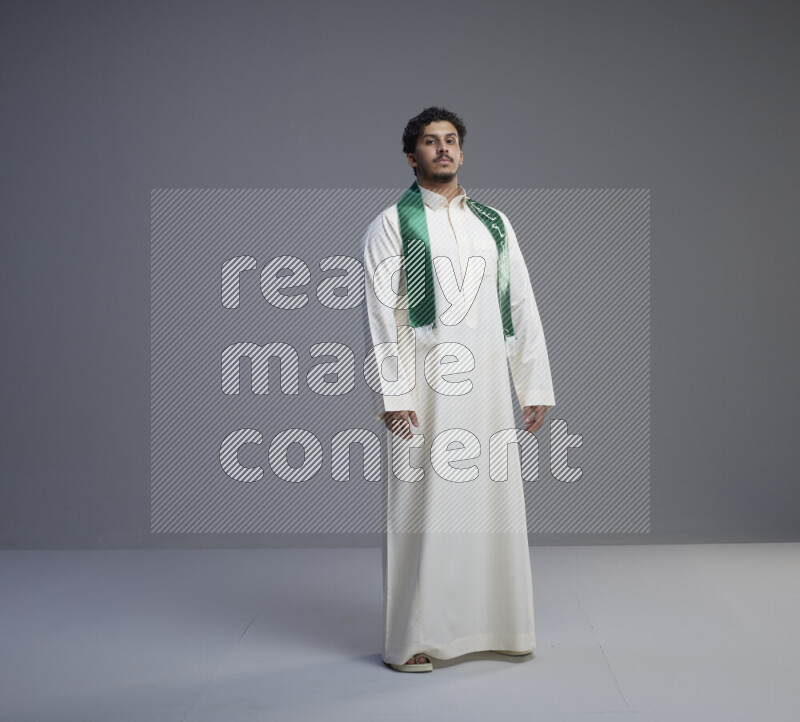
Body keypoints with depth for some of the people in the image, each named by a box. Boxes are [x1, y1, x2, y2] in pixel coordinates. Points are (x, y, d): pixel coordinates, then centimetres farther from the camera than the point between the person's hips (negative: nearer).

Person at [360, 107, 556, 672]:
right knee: (422, 507, -1)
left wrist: (536, 387, 8)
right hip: (426, 389, -4)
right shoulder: (392, 224, 2)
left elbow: (523, 307, 13)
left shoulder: (495, 223, 15)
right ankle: (413, 640, 10)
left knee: (494, 505, 8)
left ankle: (496, 626, 23)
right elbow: (381, 316, -4)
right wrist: (392, 397, -13)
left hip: (488, 387, 4)